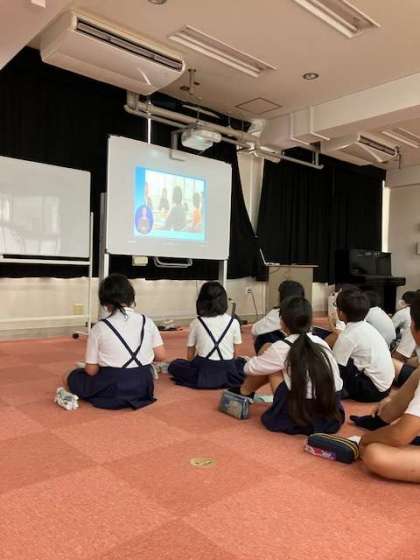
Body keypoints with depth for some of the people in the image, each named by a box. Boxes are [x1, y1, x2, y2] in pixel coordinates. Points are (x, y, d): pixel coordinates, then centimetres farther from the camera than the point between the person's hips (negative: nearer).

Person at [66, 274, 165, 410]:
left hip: (112, 389, -3)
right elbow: (161, 356, 0)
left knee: (74, 377, 22)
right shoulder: (147, 321, -5)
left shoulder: (100, 327, -13)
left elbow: (91, 370, -9)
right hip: (143, 387, 4)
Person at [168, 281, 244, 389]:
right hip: (227, 374, 1)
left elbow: (190, 356, 7)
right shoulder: (233, 322, 1)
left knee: (174, 365, 24)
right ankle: (227, 379, 11)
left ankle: (198, 379, 5)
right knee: (243, 363, 33)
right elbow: (234, 353, 7)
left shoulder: (196, 323, 1)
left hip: (203, 372, -1)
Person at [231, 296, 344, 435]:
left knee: (272, 368, 9)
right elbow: (337, 380, 12)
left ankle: (243, 393, 33)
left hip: (300, 420, -5)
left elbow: (250, 368, 7)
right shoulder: (321, 343, 5)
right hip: (334, 419, 5)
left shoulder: (281, 348, -9)